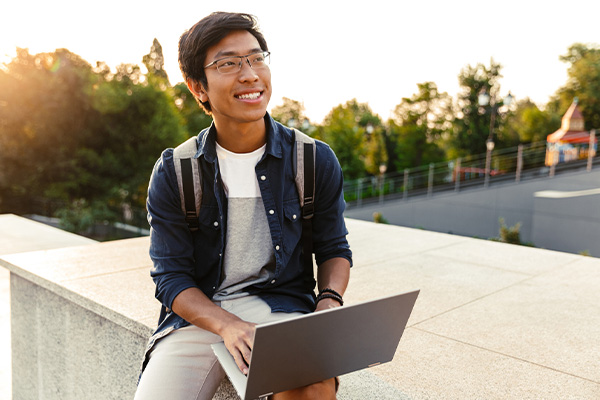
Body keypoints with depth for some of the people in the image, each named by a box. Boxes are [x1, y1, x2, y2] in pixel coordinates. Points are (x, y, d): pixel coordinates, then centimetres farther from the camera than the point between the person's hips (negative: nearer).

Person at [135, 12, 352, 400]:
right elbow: (171, 276, -2)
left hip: (284, 309, 0)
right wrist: (228, 326, -20)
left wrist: (329, 303, -11)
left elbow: (334, 249, 10)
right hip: (198, 312, 1)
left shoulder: (316, 161, 0)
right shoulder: (173, 172, -1)